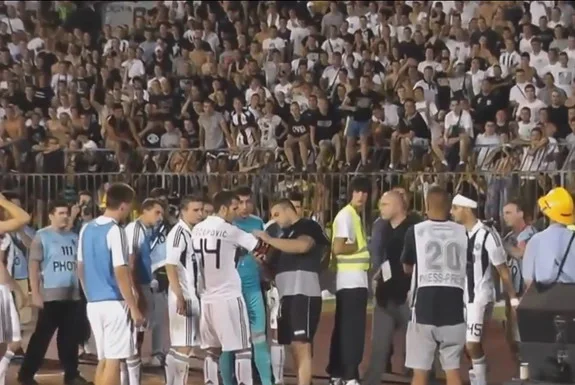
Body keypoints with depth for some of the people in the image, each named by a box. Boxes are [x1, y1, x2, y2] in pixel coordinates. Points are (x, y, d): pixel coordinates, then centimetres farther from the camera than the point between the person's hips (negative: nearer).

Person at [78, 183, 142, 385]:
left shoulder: (86, 229, 10)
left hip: (94, 303, 8)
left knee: (103, 359, 15)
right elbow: (120, 272, -17)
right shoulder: (115, 231, -14)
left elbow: (81, 269, 16)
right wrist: (134, 308, -13)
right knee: (114, 360, -3)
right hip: (115, 303, -8)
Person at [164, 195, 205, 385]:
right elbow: (170, 267, -20)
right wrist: (179, 297, -24)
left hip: (193, 295, 9)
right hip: (183, 297, -9)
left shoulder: (194, 232, 13)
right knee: (184, 346, -8)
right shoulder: (178, 232, -14)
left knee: (179, 346, 13)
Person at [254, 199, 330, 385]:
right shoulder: (285, 235, 26)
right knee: (294, 346, 9)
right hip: (287, 295, 9)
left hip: (304, 294, -9)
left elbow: (302, 246, -21)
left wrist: (269, 240, -16)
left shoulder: (309, 226, 1)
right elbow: (277, 268, 26)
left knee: (301, 344, -14)